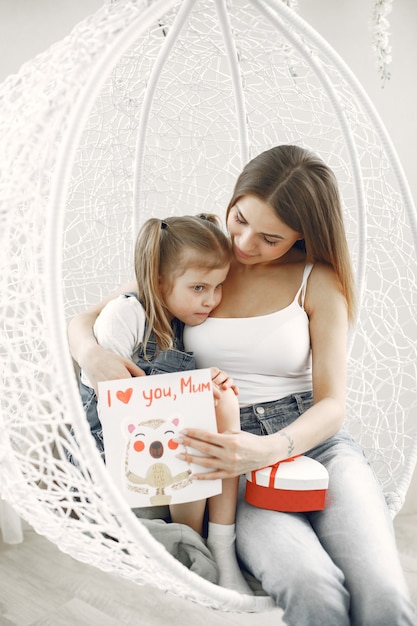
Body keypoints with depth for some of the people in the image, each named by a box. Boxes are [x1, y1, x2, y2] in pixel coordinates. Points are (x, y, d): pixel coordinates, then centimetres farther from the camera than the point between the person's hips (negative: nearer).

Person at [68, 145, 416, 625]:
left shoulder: (318, 281, 2)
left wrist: (269, 449, -24)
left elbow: (332, 404, -4)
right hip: (228, 454, 0)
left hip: (313, 439, 1)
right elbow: (83, 320, 9)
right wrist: (91, 351, -17)